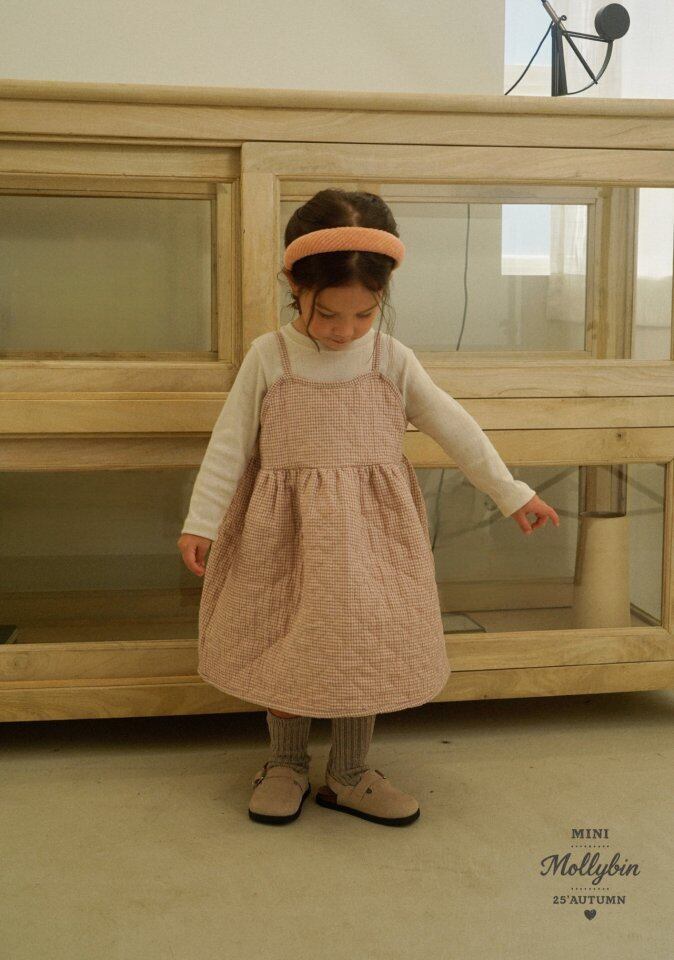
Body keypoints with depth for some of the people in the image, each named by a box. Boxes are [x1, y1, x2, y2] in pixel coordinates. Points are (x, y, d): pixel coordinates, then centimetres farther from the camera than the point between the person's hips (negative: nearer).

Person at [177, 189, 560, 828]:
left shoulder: (392, 360, -2)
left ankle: (348, 776, 24)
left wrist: (510, 493, 8)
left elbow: (455, 428, 4)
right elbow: (229, 443, -2)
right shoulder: (268, 356, -5)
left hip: (368, 532, 1)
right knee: (283, 650, 7)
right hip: (284, 533, -1)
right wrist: (201, 521, -4)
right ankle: (286, 765, 28)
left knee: (366, 650, 6)